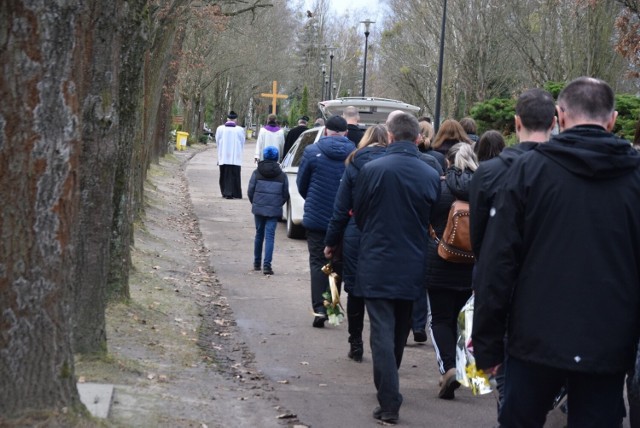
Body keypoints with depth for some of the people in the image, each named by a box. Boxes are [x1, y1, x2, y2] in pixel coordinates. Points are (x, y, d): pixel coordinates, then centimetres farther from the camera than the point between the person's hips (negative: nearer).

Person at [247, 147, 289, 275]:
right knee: (270, 236, -3)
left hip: (258, 208, 1)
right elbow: (285, 195, 3)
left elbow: (250, 191, -1)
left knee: (259, 234, 16)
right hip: (274, 210, -1)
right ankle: (267, 265, -14)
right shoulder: (282, 175, 0)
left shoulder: (257, 173, -1)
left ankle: (257, 263, 25)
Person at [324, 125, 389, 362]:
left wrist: (331, 241, 7)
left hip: (356, 236, 0)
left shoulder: (355, 164, -2)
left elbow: (341, 208, 0)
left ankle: (356, 345, 18)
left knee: (355, 291, 11)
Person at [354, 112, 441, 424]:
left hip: (377, 264, -3)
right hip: (412, 267, 3)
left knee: (382, 333, -1)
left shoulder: (371, 170, -14)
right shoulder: (431, 175, -6)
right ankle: (388, 387, 37)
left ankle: (389, 403, -8)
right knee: (399, 331, 20)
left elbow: (359, 216, 0)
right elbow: (434, 223, 5)